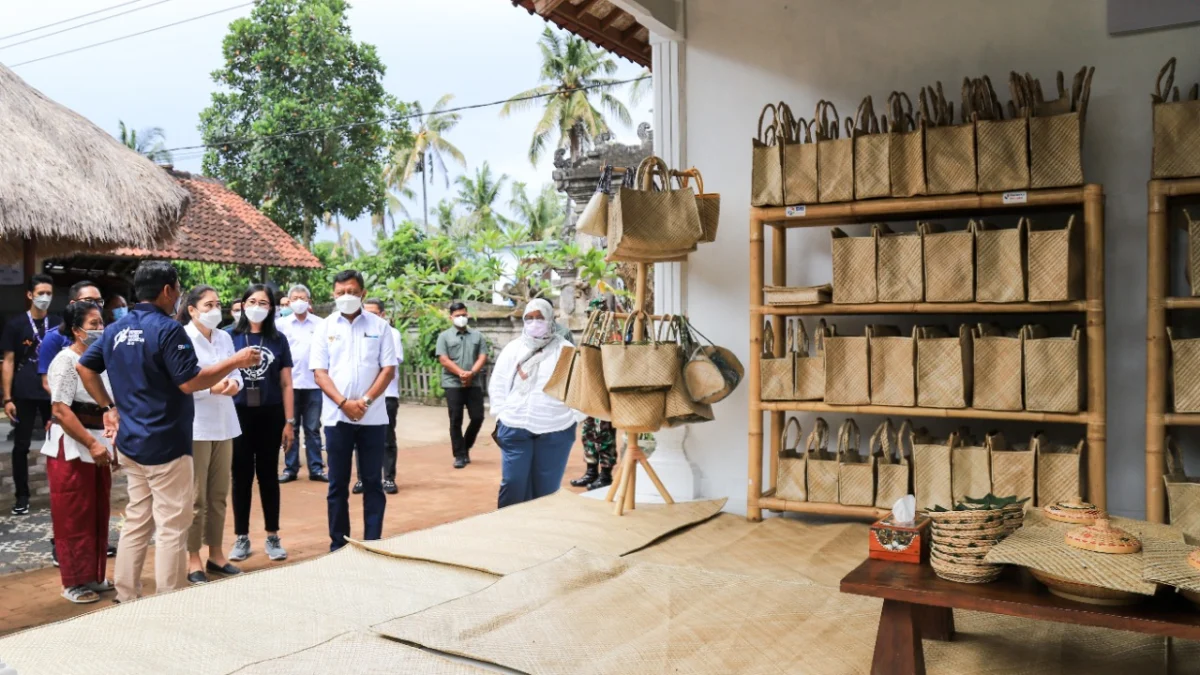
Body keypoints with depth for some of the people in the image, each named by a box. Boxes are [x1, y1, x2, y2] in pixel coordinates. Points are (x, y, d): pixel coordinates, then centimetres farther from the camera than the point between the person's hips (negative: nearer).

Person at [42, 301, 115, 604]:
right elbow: (61, 411, -18)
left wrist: (110, 441, 9)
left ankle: (95, 576, 22)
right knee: (74, 519, 0)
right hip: (71, 448, -7)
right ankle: (75, 583, 10)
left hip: (97, 445, 7)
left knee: (98, 516, 12)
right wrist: (91, 444, -21)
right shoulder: (66, 360, -11)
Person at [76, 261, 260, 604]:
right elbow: (190, 382, -20)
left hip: (130, 442, 9)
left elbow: (84, 367, 17)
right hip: (165, 444, -9)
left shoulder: (116, 330, 9)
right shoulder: (167, 328, -16)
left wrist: (109, 407, 20)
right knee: (171, 528, 0)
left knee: (136, 522, 17)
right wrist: (236, 361, -12)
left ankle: (126, 599, 24)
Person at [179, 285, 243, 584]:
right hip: (195, 425, -6)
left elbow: (235, 372, 12)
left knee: (219, 495, 13)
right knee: (196, 497, 0)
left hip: (224, 423, 6)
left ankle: (216, 554, 23)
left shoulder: (225, 338, 10)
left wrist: (234, 384, -10)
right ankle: (193, 560, 11)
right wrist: (211, 388, -23)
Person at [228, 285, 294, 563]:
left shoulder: (278, 340, 3)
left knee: (268, 475, 10)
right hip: (239, 415, -1)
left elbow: (286, 384, 4)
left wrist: (289, 421, 1)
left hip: (270, 416, 1)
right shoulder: (230, 338, 0)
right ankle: (242, 538, 18)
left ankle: (273, 537, 19)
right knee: (241, 476, 8)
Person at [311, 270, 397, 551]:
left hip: (372, 416, 0)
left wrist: (365, 401, -13)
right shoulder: (325, 327, 5)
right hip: (336, 416, 1)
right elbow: (319, 372, 0)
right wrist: (344, 403, -13)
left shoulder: (379, 326, 3)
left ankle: (373, 543, 11)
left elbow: (388, 369, -1)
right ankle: (338, 544, 15)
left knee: (373, 482, 4)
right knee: (338, 484, 6)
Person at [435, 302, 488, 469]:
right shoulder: (444, 336, 4)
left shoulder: (477, 335, 11)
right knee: (456, 420, -2)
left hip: (474, 384, 2)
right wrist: (461, 373, -16)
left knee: (478, 417, 1)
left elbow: (483, 357, 3)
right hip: (453, 384, -2)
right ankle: (460, 455, 6)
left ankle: (466, 447, 23)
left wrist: (471, 373, -14)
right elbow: (443, 360, -6)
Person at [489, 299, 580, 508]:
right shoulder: (513, 348, 9)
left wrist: (575, 416, -7)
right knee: (513, 484, -2)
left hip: (555, 430, -1)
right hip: (515, 428, 1)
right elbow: (497, 385, 11)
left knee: (546, 488, 6)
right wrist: (501, 415, 5)